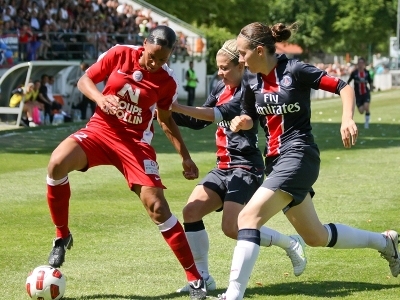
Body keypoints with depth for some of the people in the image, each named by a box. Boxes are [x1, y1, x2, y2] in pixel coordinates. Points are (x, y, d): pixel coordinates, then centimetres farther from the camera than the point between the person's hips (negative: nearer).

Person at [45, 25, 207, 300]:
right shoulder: (120, 54, -8)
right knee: (57, 163, -29)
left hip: (135, 142, 0)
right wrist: (100, 98, -21)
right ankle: (62, 236, -6)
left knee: (157, 207, -13)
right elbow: (84, 80, 1)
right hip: (101, 129, 1)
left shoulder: (168, 82, -5)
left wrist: (185, 157, 7)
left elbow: (165, 119, 11)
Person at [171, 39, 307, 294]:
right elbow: (199, 122, 16)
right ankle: (203, 277, 1)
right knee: (191, 211, -7)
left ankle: (291, 244, 7)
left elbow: (218, 115, -26)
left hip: (246, 168, -8)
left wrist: (178, 107, -32)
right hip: (223, 167, 8)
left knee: (233, 228, -15)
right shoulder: (221, 88, 11)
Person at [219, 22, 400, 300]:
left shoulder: (295, 70, -13)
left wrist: (348, 119, -28)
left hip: (298, 156, -9)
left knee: (249, 217, -22)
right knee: (316, 236, 18)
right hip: (276, 160, 9)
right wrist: (242, 121, -5)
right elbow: (250, 118, 19)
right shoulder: (251, 80, 6)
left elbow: (344, 87, -11)